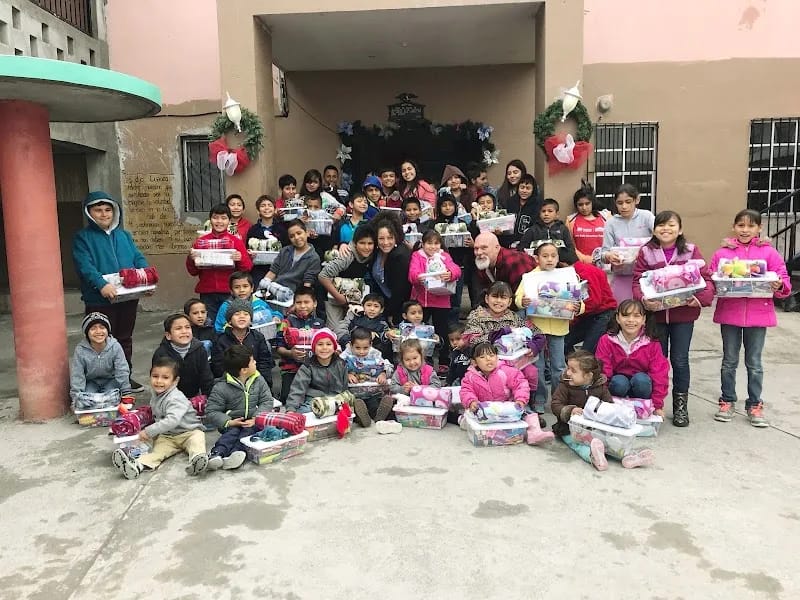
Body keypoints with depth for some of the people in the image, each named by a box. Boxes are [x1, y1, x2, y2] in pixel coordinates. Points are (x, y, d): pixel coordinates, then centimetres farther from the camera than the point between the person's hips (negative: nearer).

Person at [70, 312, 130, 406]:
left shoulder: (115, 347, -20)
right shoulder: (80, 350, -20)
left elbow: (122, 372, -17)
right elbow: (77, 376, -16)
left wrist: (126, 393, -20)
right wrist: (77, 397, -23)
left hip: (110, 380, 0)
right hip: (90, 382, 1)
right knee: (87, 400, -22)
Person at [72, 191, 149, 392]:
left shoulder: (124, 235, 15)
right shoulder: (82, 238, -2)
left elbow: (139, 259, 8)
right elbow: (85, 266, -16)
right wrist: (102, 285, -32)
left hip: (128, 298, 5)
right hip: (100, 300, -5)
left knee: (125, 338, 16)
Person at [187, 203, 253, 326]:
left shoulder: (236, 241, 5)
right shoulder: (201, 242, 9)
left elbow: (248, 267, 2)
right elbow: (193, 272, 13)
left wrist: (241, 258, -17)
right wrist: (191, 259, -6)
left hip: (229, 293, -1)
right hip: (207, 293, 2)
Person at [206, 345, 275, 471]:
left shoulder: (259, 380, 4)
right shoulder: (221, 387, -8)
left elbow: (267, 401, 2)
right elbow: (211, 412, -8)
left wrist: (256, 418, -16)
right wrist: (228, 422, -24)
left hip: (252, 422, 1)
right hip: (232, 423, -1)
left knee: (249, 430, -29)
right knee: (232, 431, -31)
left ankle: (234, 454, -54)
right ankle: (216, 454, -54)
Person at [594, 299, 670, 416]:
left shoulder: (652, 344, -9)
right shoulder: (606, 341, -10)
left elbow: (659, 374, -9)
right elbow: (602, 372, -12)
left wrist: (658, 405, -11)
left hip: (642, 384, 1)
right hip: (618, 384, -1)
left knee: (640, 379, -33)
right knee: (619, 381, -34)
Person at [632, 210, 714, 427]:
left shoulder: (691, 251, -2)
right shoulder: (646, 252, -2)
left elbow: (706, 278, -5)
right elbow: (638, 282, -6)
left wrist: (700, 297, -23)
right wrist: (644, 299, -25)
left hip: (684, 314, 0)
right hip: (656, 313, 1)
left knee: (680, 360, 7)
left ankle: (681, 405, 22)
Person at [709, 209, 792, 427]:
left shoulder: (769, 253, 1)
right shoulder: (722, 253, 1)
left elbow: (783, 279, 1)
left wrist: (779, 286, -20)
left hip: (758, 314, 0)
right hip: (729, 313, 0)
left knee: (754, 363, 10)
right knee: (729, 361, 12)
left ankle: (755, 405, 23)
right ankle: (727, 401, 25)